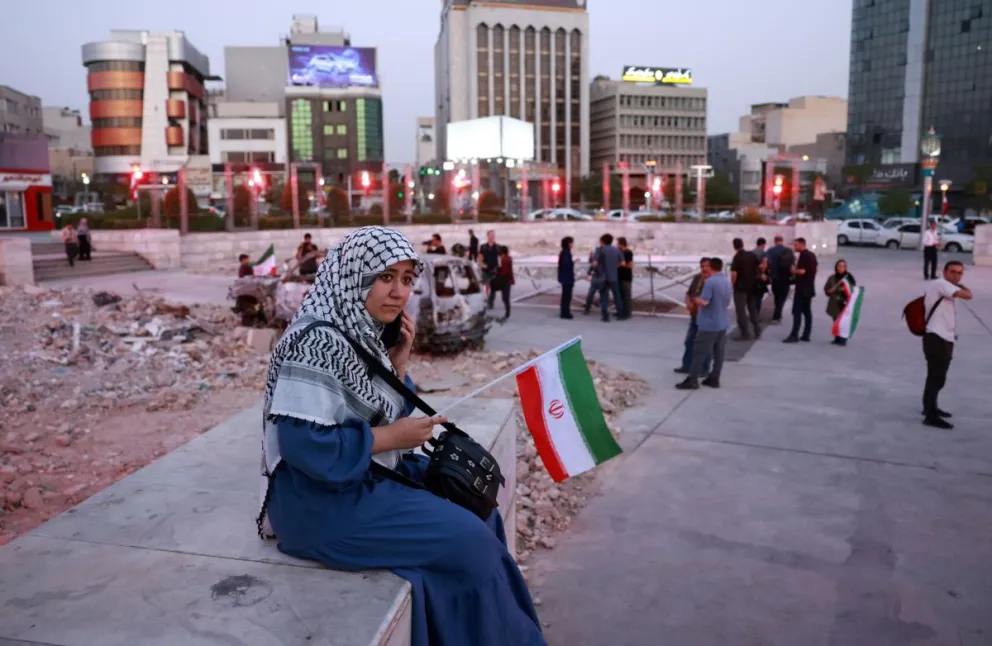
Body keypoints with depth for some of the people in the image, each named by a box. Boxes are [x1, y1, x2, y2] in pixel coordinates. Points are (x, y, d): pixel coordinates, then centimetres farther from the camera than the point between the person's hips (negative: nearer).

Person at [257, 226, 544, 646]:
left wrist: (398, 364, -5)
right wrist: (392, 438, -20)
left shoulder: (364, 332, 5)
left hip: (372, 475, 10)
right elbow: (305, 445, -28)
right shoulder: (317, 343, -23)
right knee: (467, 539, -12)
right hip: (324, 499, -10)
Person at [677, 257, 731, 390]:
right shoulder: (728, 282, 9)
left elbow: (704, 302, -22)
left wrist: (696, 299, -3)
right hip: (722, 323, 8)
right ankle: (714, 379, 16)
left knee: (699, 352, -2)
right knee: (719, 353, 11)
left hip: (709, 324, -8)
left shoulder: (710, 281, -18)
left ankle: (692, 380, 0)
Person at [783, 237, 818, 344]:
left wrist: (793, 270, -5)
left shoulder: (803, 255, -15)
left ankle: (794, 335, -11)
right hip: (809, 287, 10)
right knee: (807, 311, 9)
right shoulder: (811, 255, 15)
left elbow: (802, 271, -23)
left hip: (802, 288, -10)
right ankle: (806, 335, 11)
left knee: (797, 311, -9)